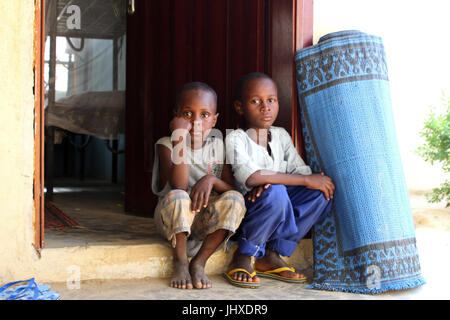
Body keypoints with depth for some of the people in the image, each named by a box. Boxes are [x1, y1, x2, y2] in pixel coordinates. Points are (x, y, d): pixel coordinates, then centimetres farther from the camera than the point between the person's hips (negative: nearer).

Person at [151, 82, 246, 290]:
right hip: (174, 219, -3)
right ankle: (180, 261, -15)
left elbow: (231, 187, -1)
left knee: (234, 199, -25)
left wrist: (211, 180, -24)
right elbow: (178, 186, -25)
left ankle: (199, 262, -16)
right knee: (177, 197, -35)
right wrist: (179, 138, -30)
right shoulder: (166, 144, -9)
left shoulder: (218, 145, 2)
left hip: (207, 220, 3)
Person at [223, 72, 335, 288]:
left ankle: (271, 256, -8)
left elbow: (302, 171, -2)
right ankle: (243, 257, -14)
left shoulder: (281, 136, 9)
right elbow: (250, 177, -30)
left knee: (322, 191, -12)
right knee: (275, 192, -35)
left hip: (276, 218, 7)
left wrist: (269, 180, -24)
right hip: (240, 217, -6)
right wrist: (306, 180, -28)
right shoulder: (236, 138, -11)